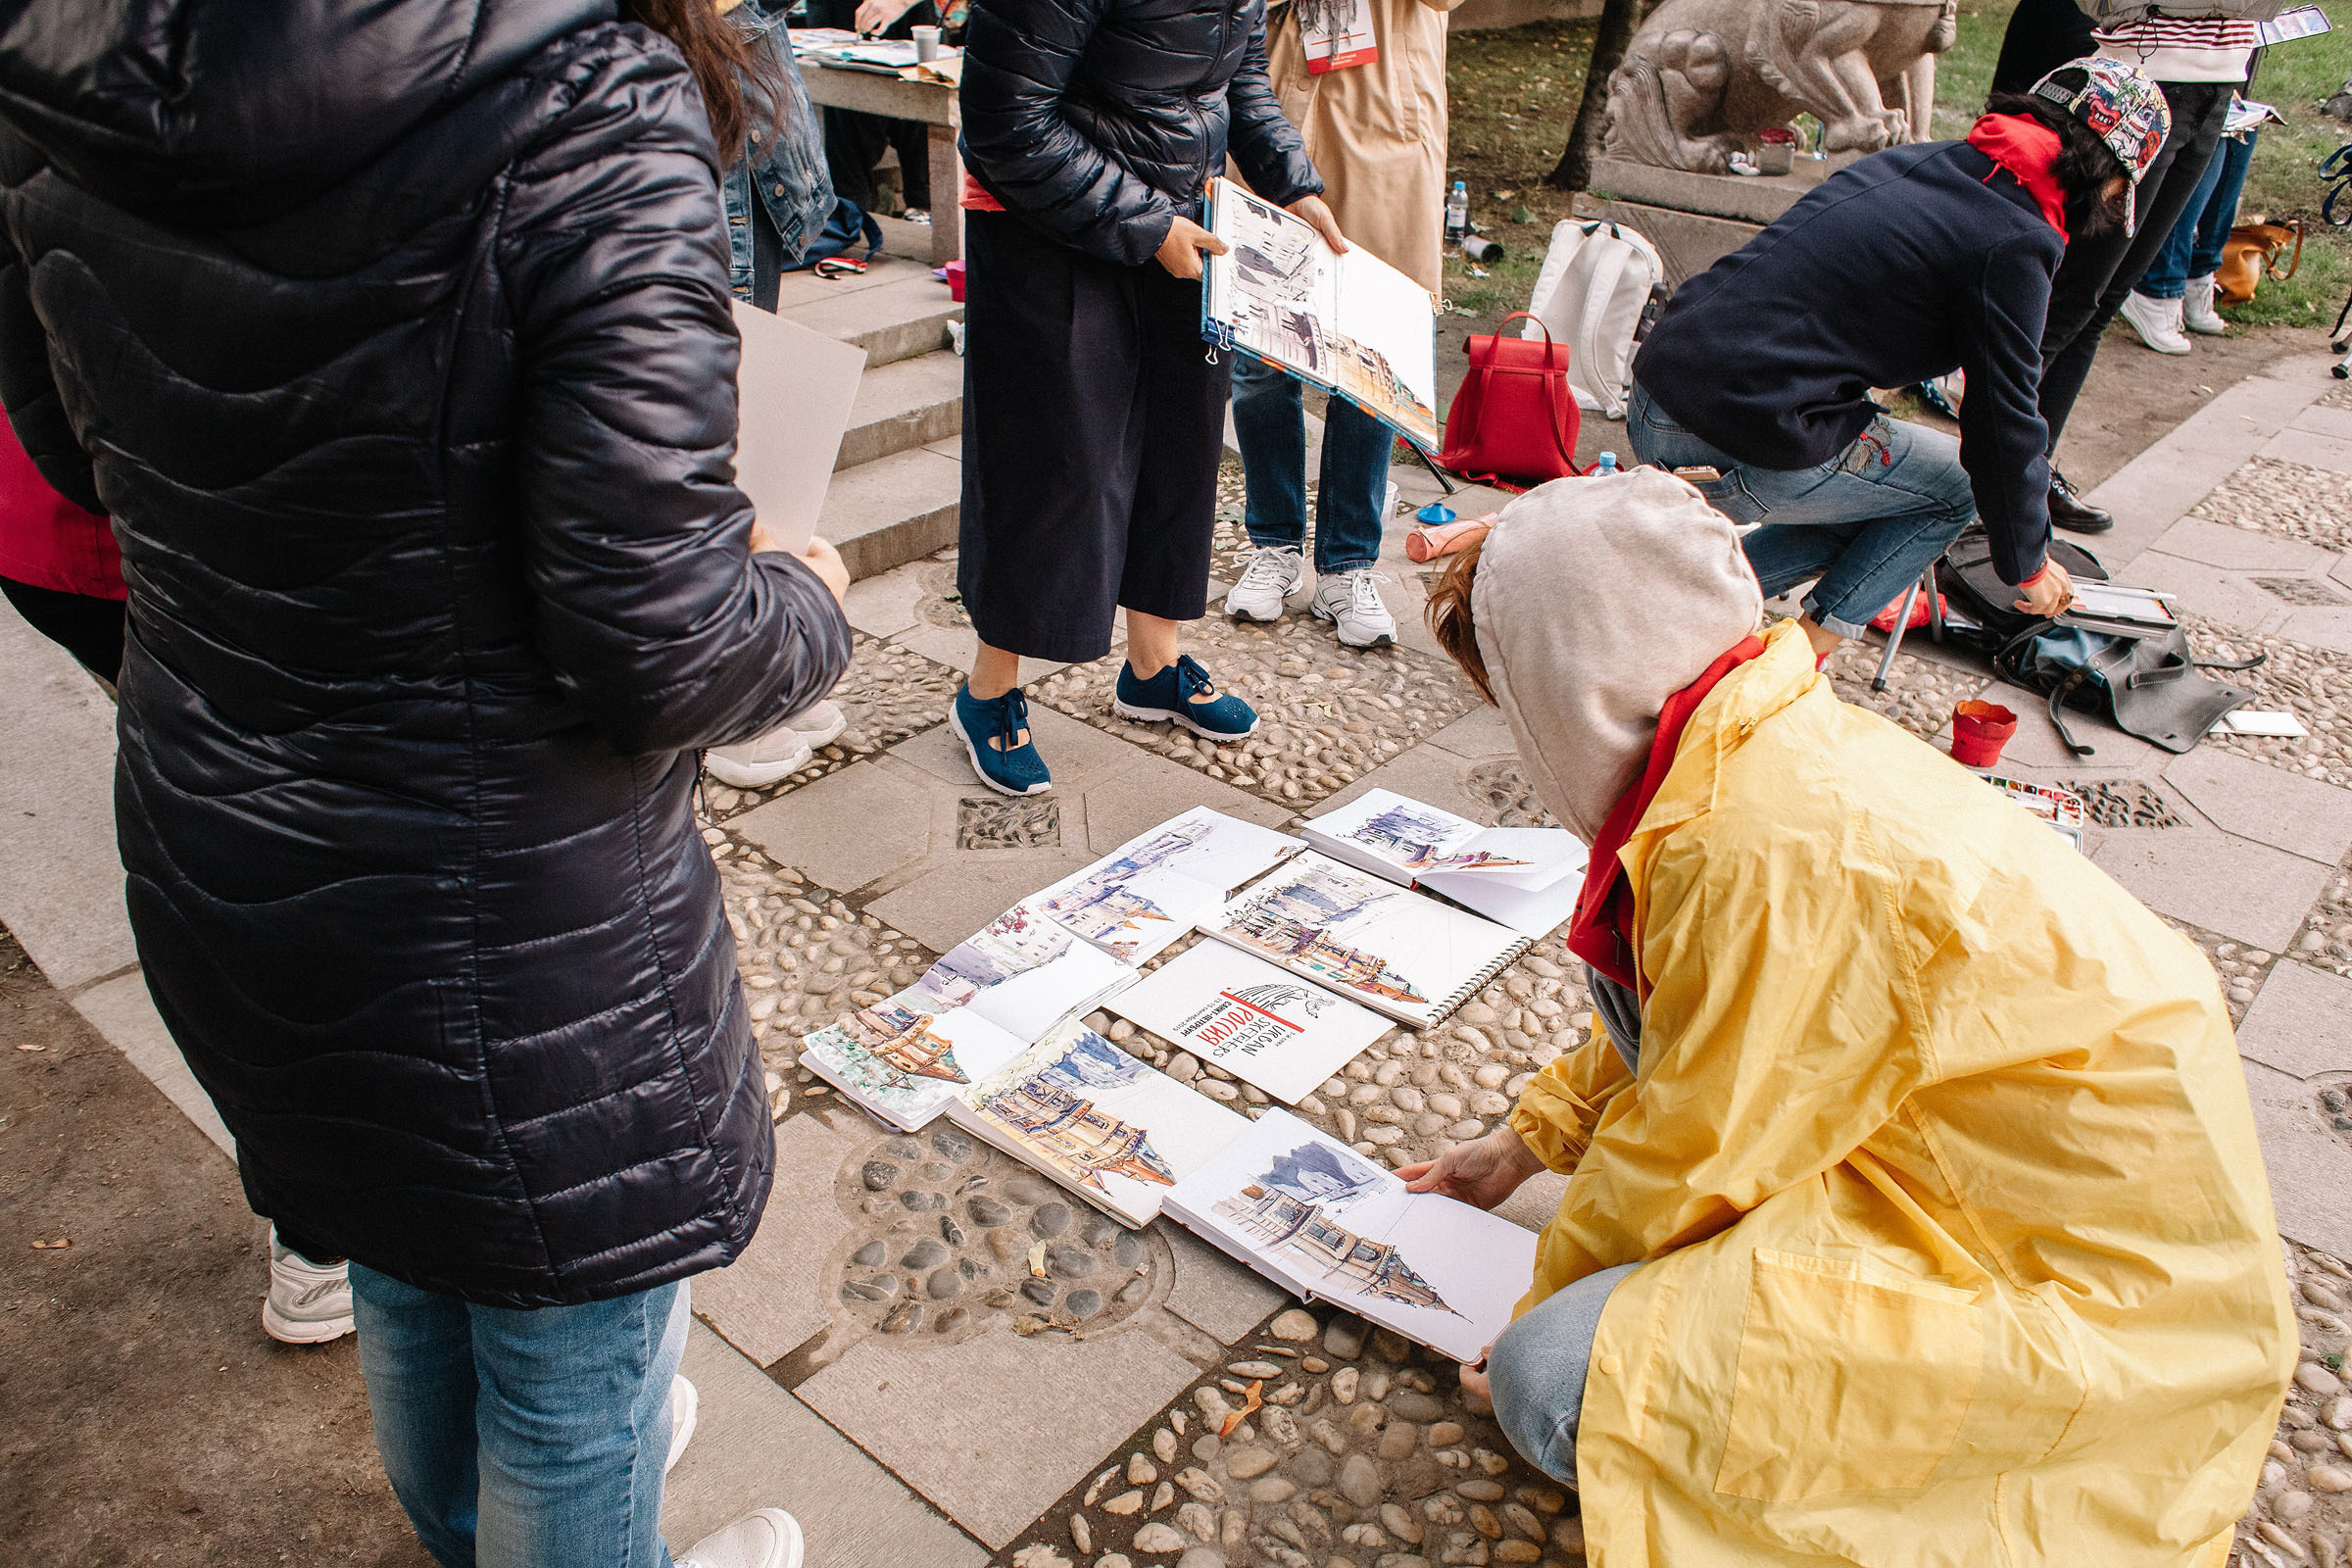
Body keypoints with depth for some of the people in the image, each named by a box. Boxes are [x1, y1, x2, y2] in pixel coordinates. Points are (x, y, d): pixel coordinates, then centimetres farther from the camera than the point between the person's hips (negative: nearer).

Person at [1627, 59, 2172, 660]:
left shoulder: (1914, 160, 17)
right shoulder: (2016, 243, -7)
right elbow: (2004, 423, -1)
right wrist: (2028, 566, 16)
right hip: (1738, 444, -8)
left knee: (1859, 517, 28)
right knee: (1954, 487, 14)